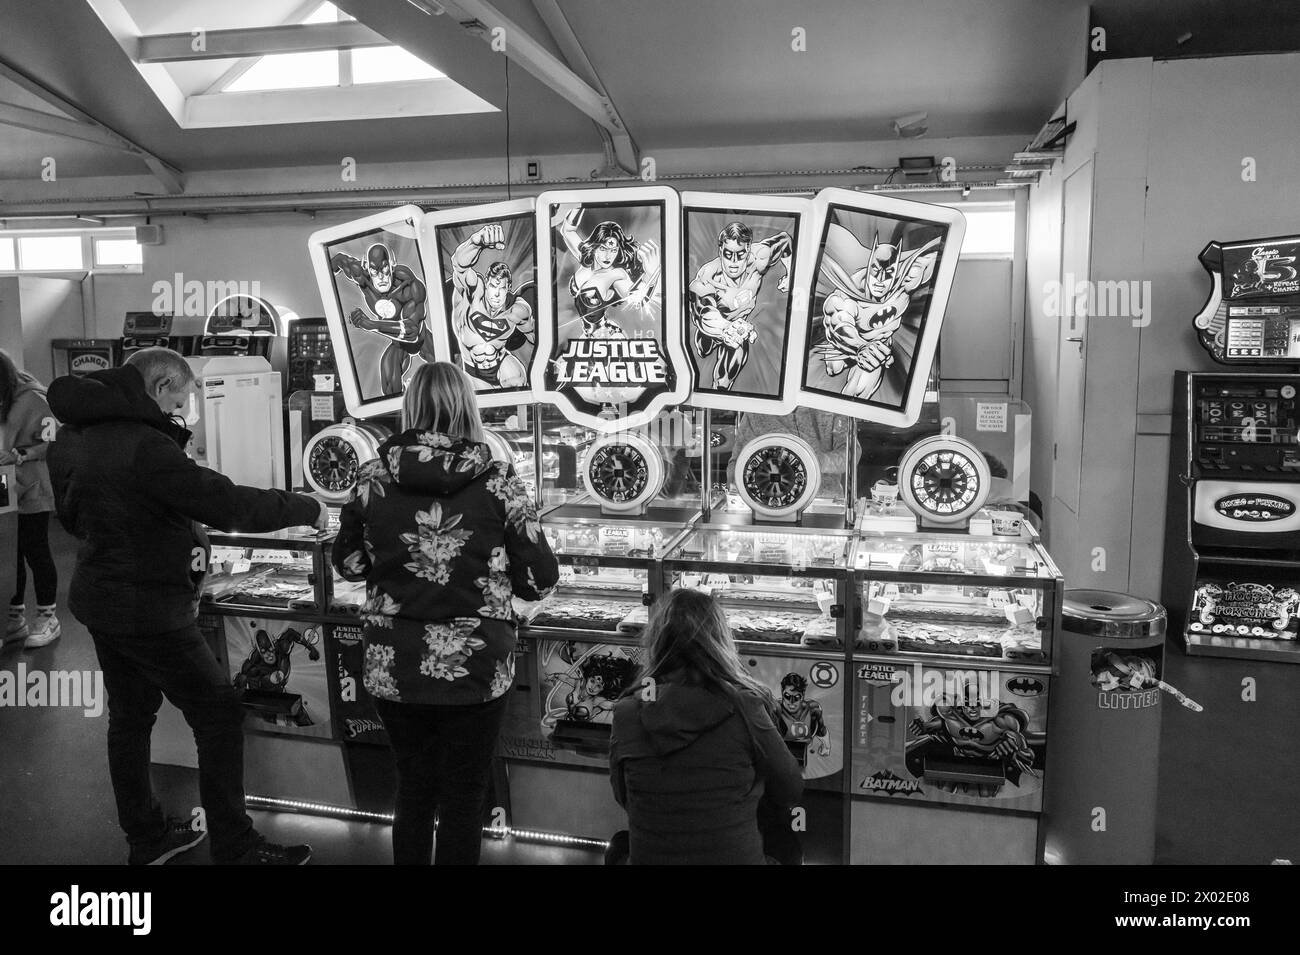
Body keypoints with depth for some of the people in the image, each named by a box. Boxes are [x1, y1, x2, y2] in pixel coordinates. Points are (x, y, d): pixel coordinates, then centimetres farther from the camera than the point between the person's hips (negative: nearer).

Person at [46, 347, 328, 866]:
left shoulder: (71, 438, 5)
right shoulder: (143, 445, -25)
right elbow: (226, 503, -26)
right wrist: (307, 508, -15)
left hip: (98, 598, 10)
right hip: (148, 609, -9)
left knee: (130, 716, 20)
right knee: (219, 714, 1)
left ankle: (146, 839, 35)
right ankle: (234, 847, 9)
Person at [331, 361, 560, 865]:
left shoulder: (374, 478, -6)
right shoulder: (499, 482, -11)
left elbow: (348, 562, 5)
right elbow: (539, 579, -8)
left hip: (394, 670, 2)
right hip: (476, 671, -2)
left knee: (413, 790, 22)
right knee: (464, 801, 15)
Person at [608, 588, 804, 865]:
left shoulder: (627, 714, -11)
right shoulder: (744, 710, -17)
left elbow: (623, 798, 4)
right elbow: (791, 791, -3)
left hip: (648, 856, 2)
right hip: (734, 856, -1)